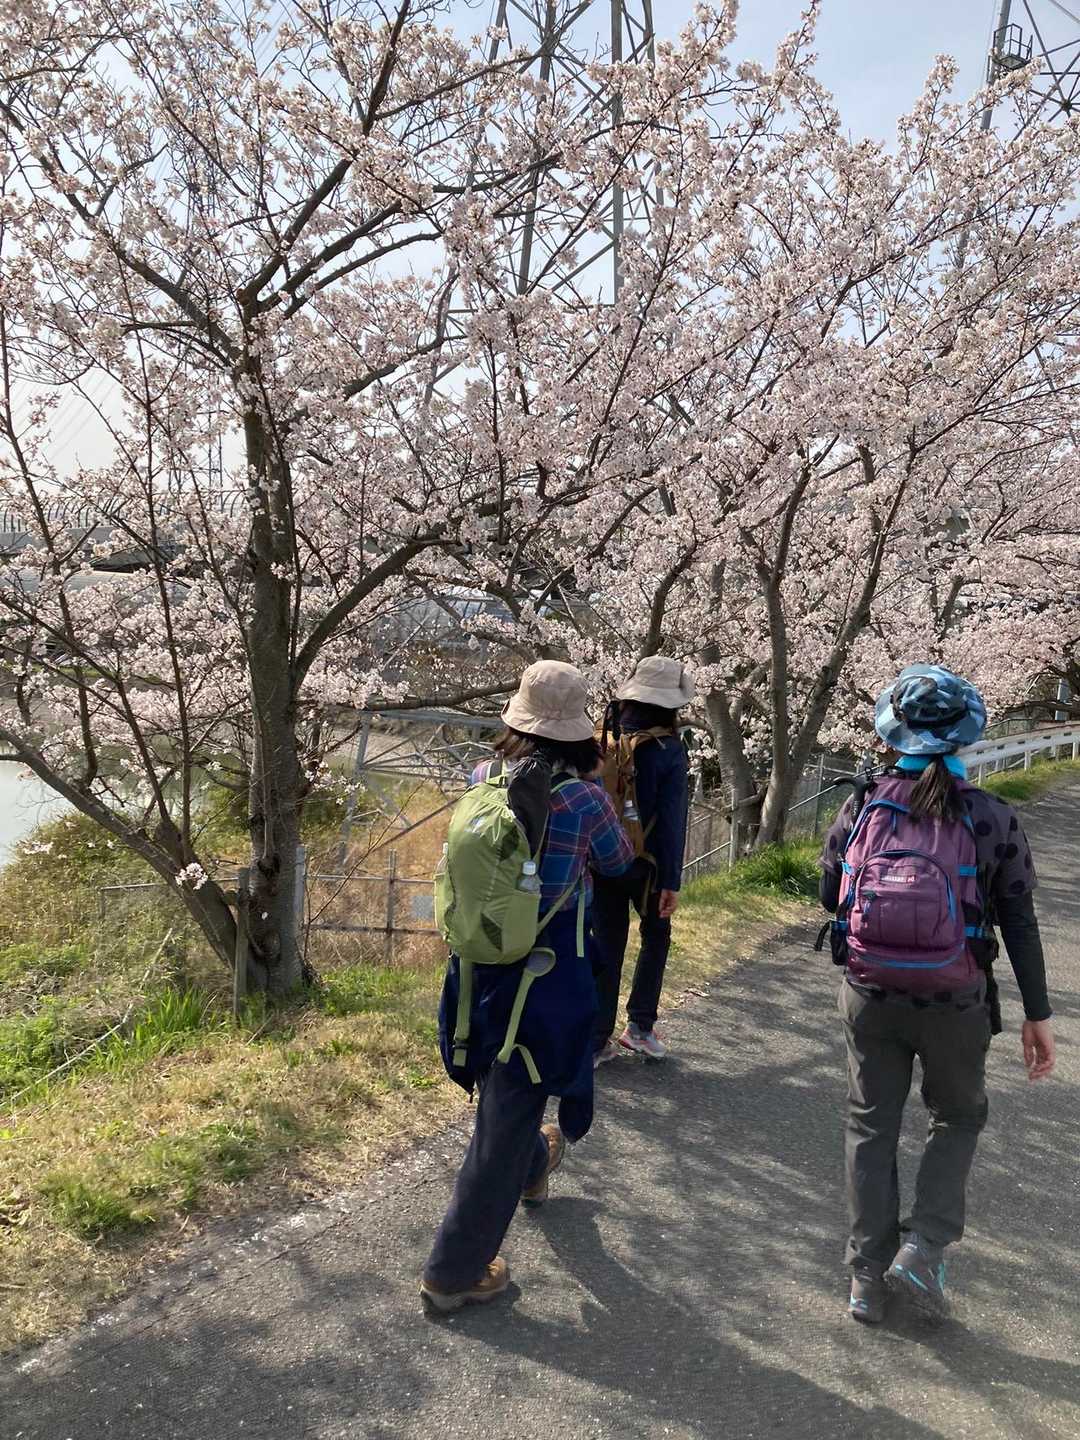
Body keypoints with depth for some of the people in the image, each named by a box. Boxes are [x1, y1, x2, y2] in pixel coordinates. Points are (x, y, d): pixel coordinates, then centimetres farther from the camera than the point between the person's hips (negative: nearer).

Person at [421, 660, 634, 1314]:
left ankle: (534, 1166, 60)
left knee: (505, 1090, 31)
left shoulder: (485, 778, -5)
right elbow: (618, 860, 1)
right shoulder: (582, 798, -18)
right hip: (544, 981, -6)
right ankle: (455, 1272, 18)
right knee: (507, 1120, 7)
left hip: (477, 966, 6)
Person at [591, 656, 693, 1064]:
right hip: (646, 864, -3)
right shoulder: (668, 752, -13)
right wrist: (671, 881, -11)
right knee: (656, 935, 20)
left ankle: (598, 1040, 14)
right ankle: (640, 1025, 17)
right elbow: (671, 821, -15)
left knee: (606, 944, 11)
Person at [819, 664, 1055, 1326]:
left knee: (872, 1127, 16)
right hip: (955, 1004, -1)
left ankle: (868, 1278, 23)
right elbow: (1021, 924, -5)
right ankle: (923, 1248, 15)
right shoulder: (993, 819, -9)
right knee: (959, 1117, 24)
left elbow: (829, 896, 4)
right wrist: (1038, 1015, 2)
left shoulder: (861, 807, -5)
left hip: (870, 997, 1)